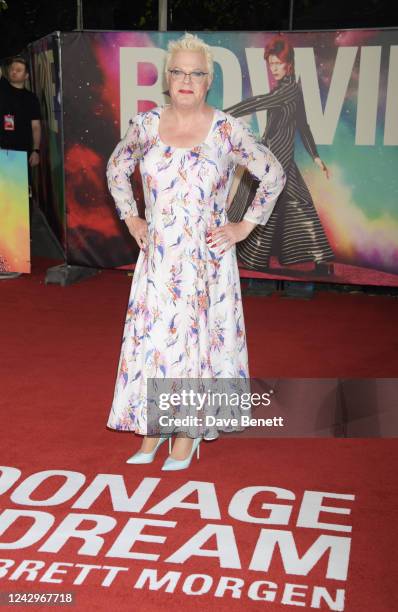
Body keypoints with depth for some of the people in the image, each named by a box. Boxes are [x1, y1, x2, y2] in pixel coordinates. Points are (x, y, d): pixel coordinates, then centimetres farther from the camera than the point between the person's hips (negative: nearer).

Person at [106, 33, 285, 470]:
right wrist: (131, 217, 10)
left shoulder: (227, 131, -8)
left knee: (199, 338, 6)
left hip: (206, 258, -3)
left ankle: (189, 431, 23)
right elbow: (116, 167, 18)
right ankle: (151, 429, 24)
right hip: (158, 256, 3)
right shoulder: (146, 124, 1)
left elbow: (274, 175, 2)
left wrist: (246, 225, -1)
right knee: (150, 336, 7)